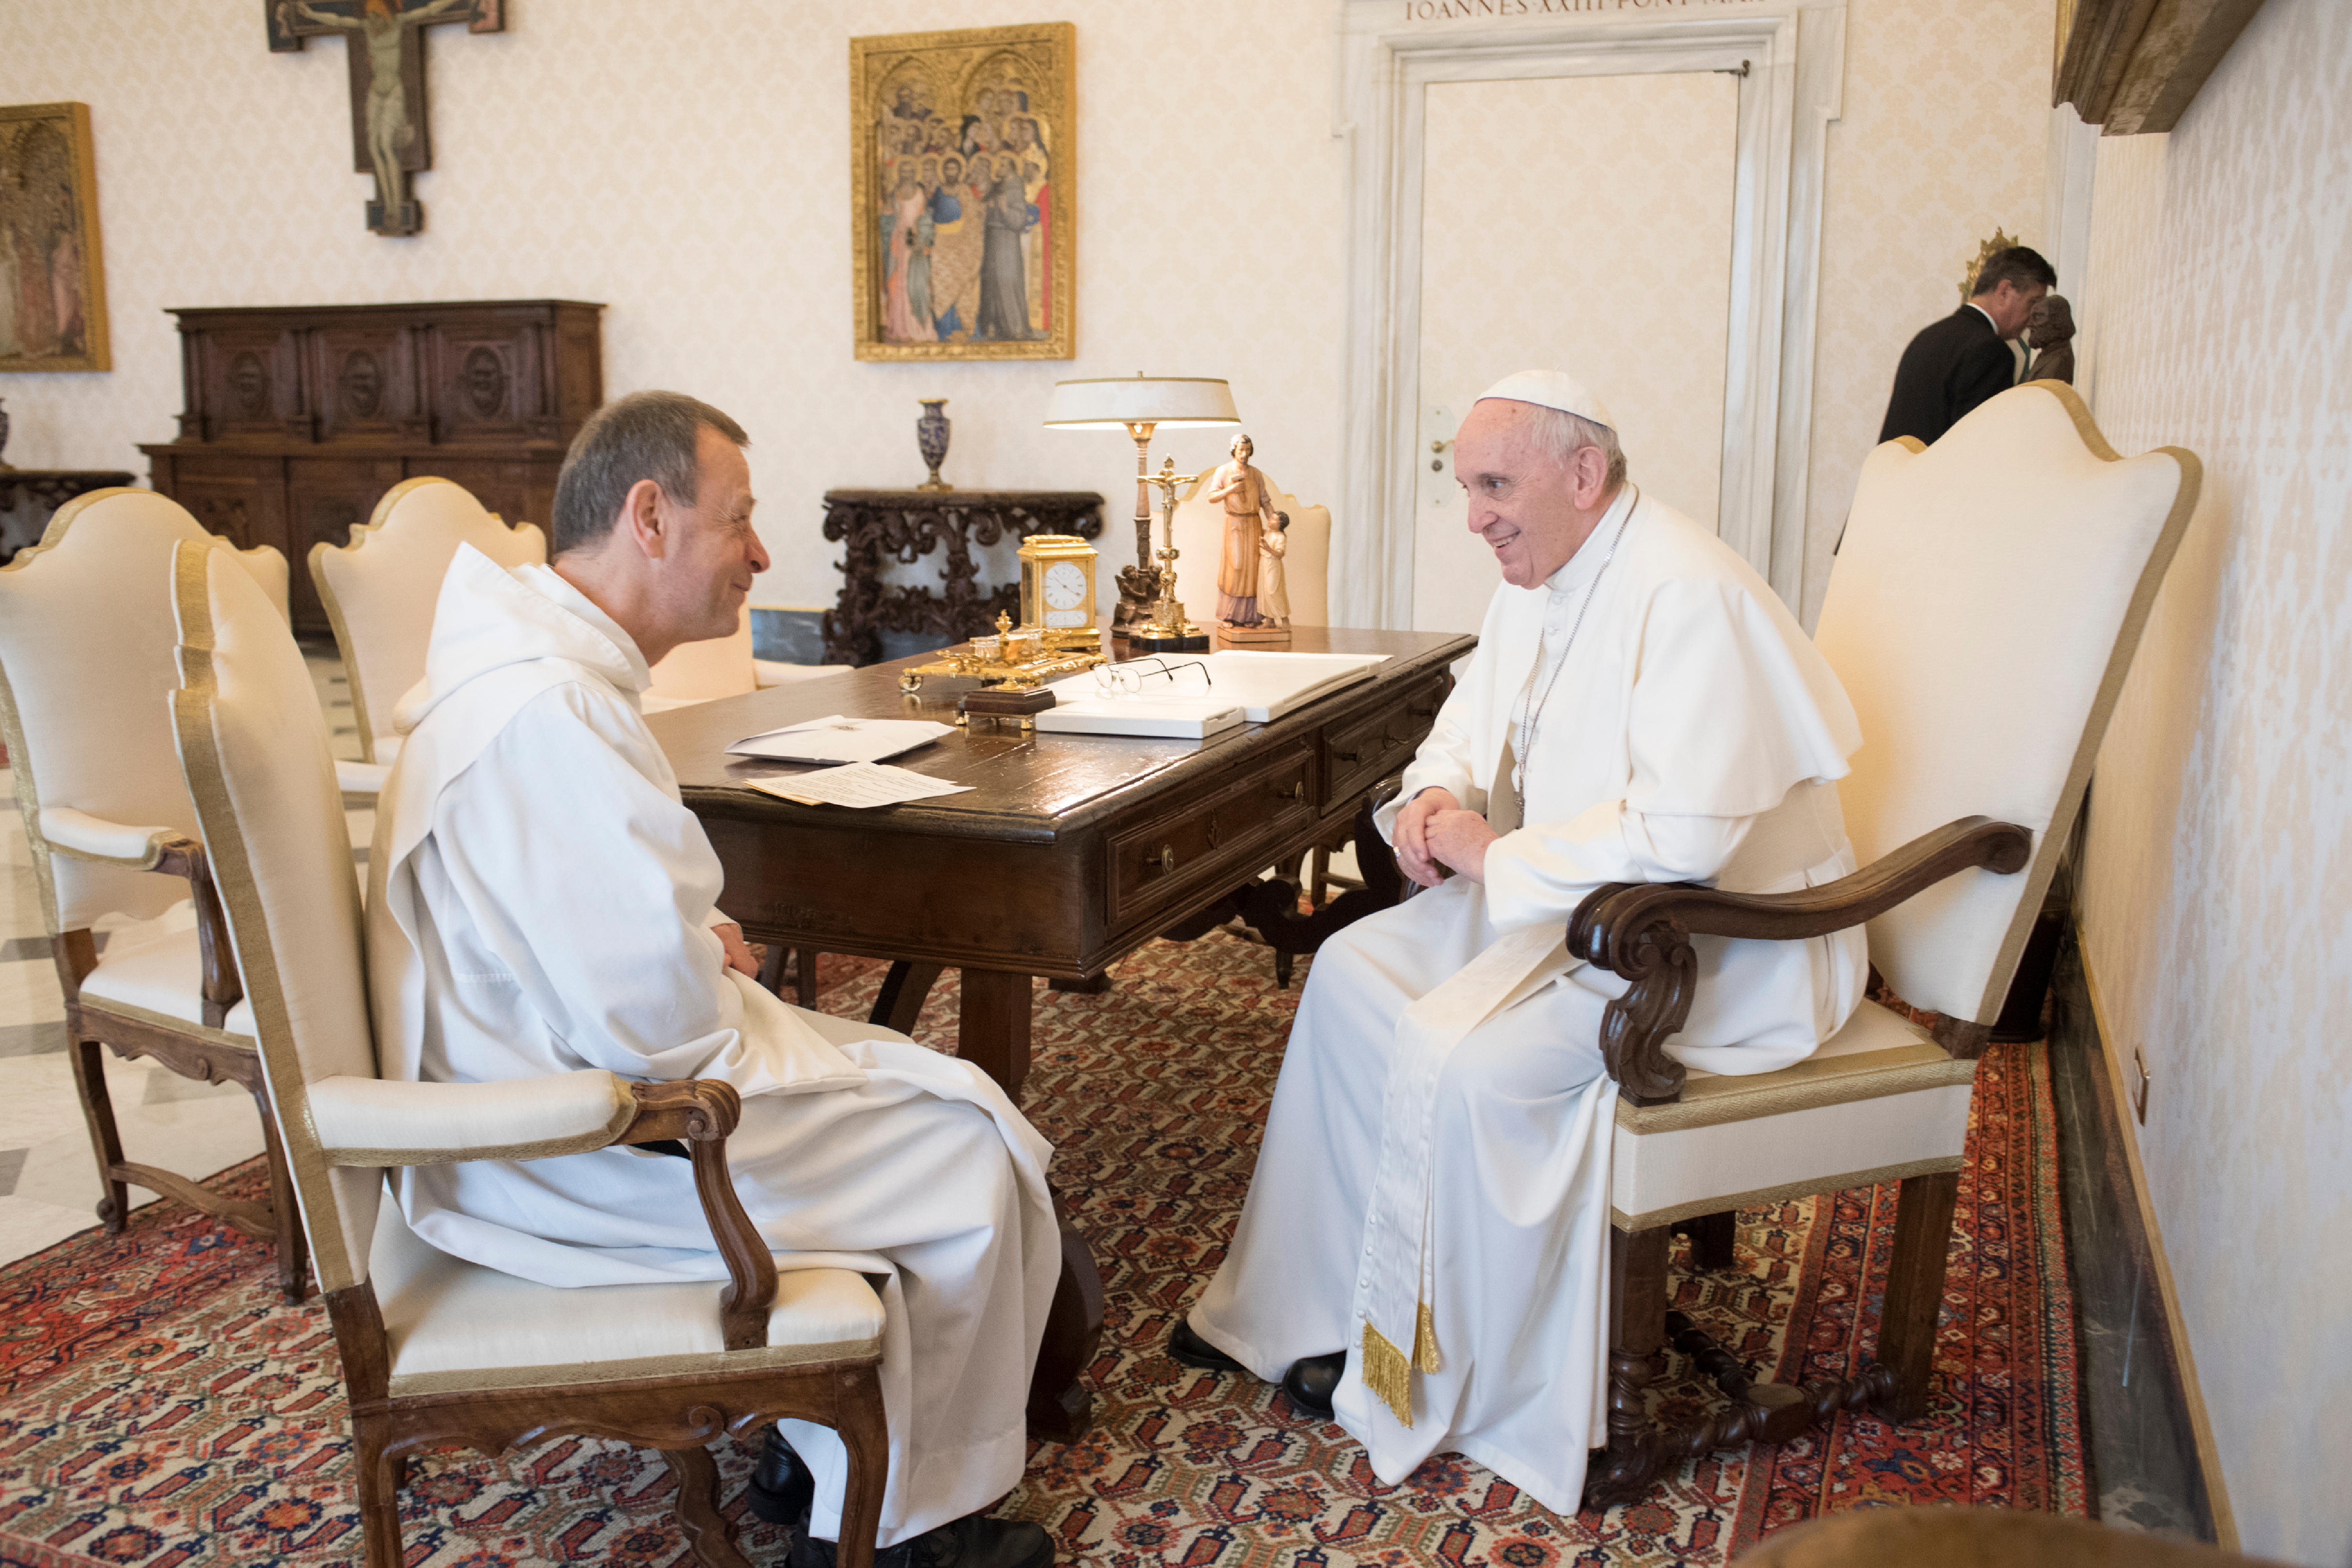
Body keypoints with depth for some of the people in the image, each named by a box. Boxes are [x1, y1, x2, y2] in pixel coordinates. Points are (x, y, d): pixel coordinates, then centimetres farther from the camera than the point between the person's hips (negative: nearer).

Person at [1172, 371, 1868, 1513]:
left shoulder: (1690, 598, -25)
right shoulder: (1538, 583, 6)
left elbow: (1682, 834, -33)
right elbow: (1468, 728, 21)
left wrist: (1494, 855, -21)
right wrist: (1433, 798, -2)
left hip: (1715, 941, -10)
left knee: (1455, 1056, -25)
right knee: (1354, 971, 3)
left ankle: (1424, 1385, -3)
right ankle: (1302, 1309, 12)